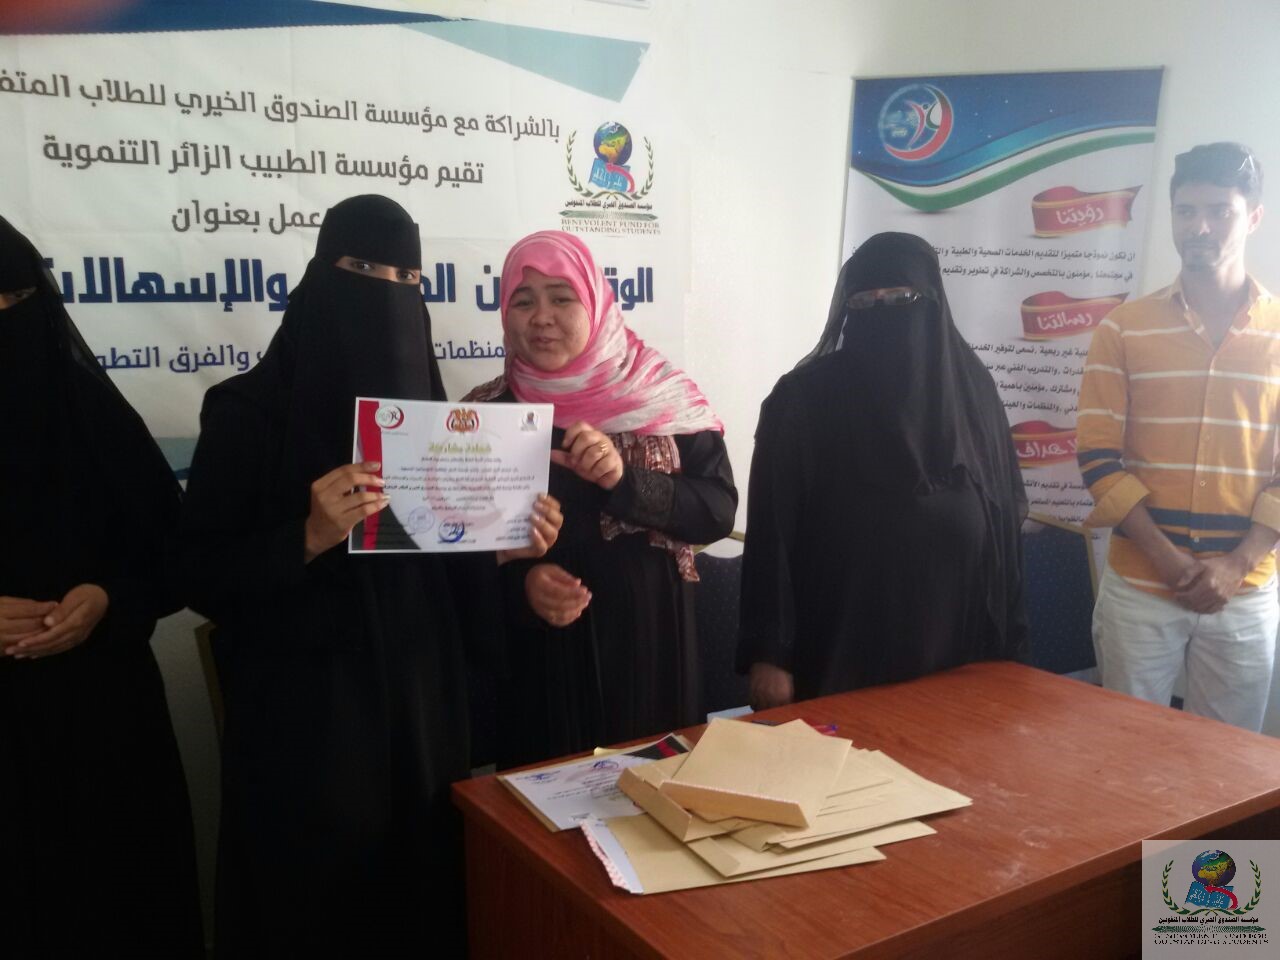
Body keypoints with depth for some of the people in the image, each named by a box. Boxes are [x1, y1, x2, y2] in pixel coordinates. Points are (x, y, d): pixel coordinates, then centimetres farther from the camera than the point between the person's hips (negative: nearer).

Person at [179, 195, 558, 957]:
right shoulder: (248, 411, -8)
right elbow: (204, 575, -11)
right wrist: (311, 535, -25)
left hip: (423, 703, 5)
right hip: (303, 716, -4)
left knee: (423, 888, 15)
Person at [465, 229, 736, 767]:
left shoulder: (663, 394, -3)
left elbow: (718, 511, -7)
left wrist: (624, 481, -22)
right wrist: (520, 585, -18)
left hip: (649, 640, 1)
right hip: (540, 655, 0)